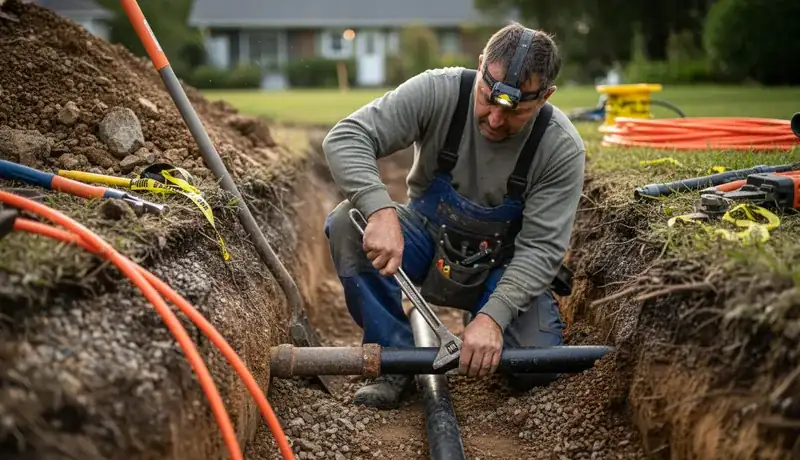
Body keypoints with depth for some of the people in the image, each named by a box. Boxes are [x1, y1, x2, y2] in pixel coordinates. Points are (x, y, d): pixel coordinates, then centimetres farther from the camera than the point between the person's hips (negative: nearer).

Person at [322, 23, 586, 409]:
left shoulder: (562, 148, -22)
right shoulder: (438, 92, -23)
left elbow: (542, 246, -21)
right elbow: (345, 138, -28)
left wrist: (493, 316, -35)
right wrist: (381, 211, -45)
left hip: (499, 264, 0)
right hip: (427, 238, 1)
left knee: (536, 368, -21)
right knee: (347, 225, -28)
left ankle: (481, 327, 15)